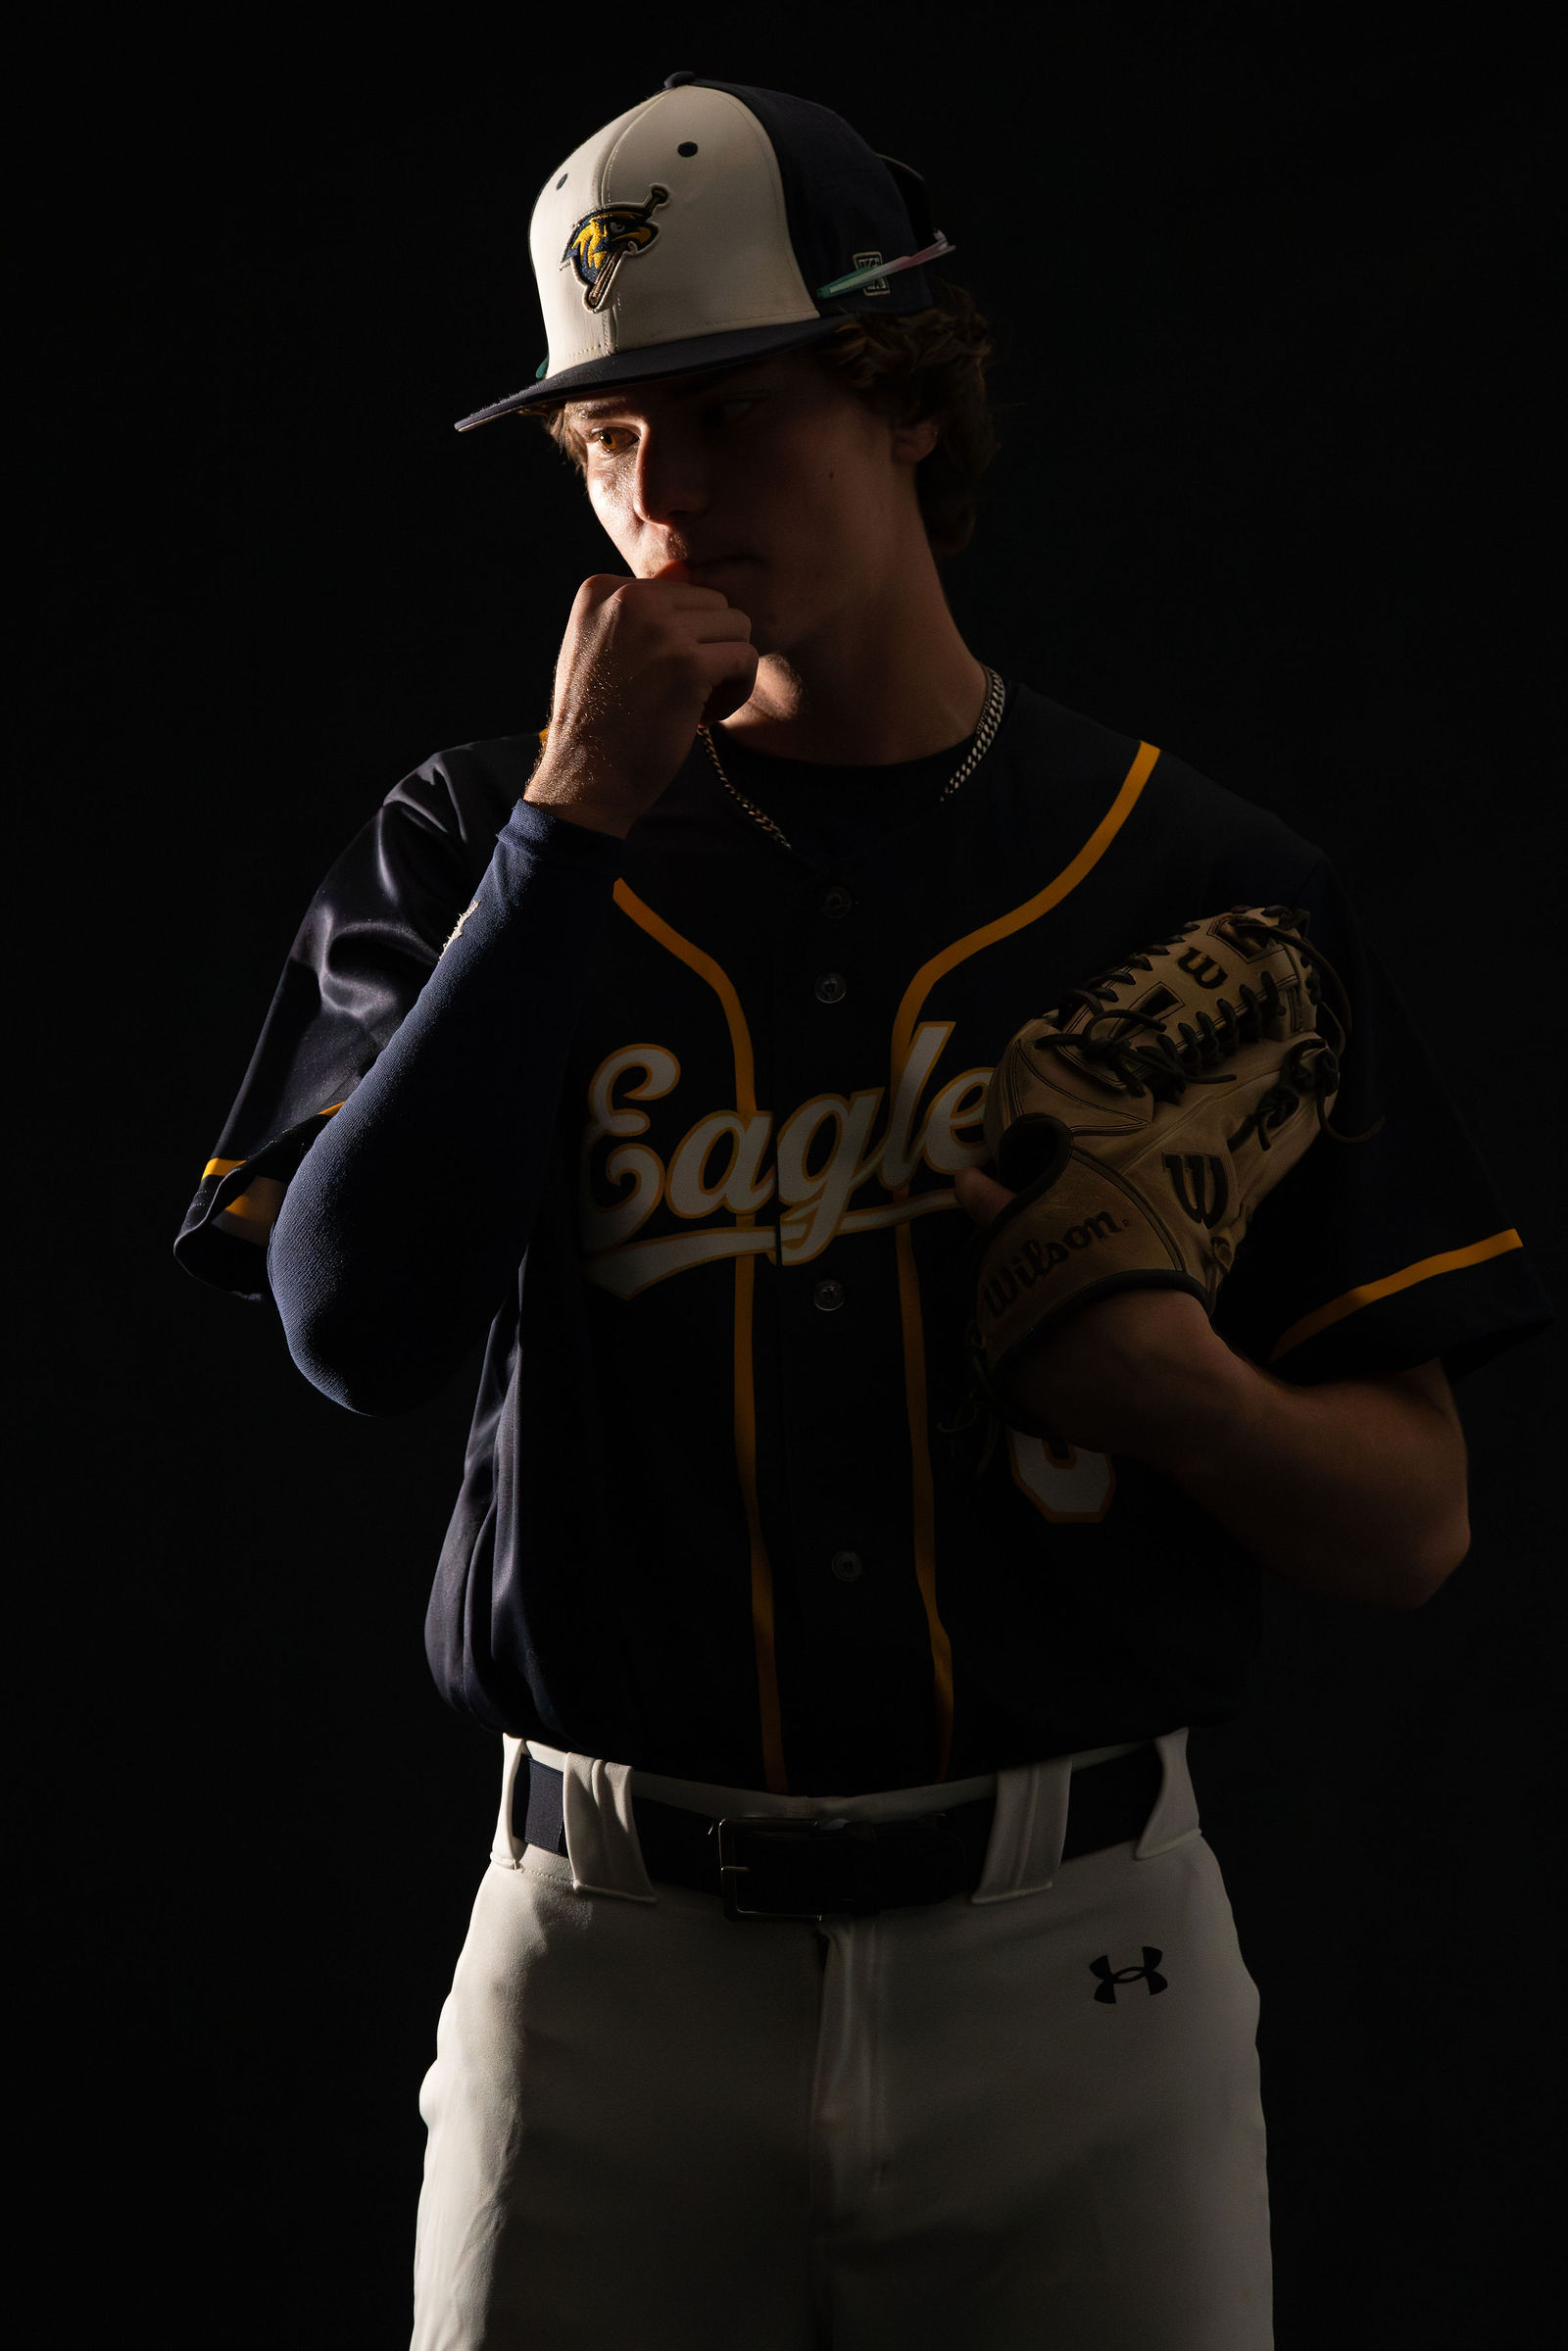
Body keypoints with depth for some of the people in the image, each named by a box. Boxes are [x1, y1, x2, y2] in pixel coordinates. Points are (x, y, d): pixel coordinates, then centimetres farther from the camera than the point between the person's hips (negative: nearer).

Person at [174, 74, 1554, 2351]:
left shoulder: (1199, 884, 1)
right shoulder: (480, 852, 4)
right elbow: (355, 1323, -13)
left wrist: (1188, 1392, -18)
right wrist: (580, 813, -13)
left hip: (1068, 1968, 0)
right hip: (611, 1967, 1)